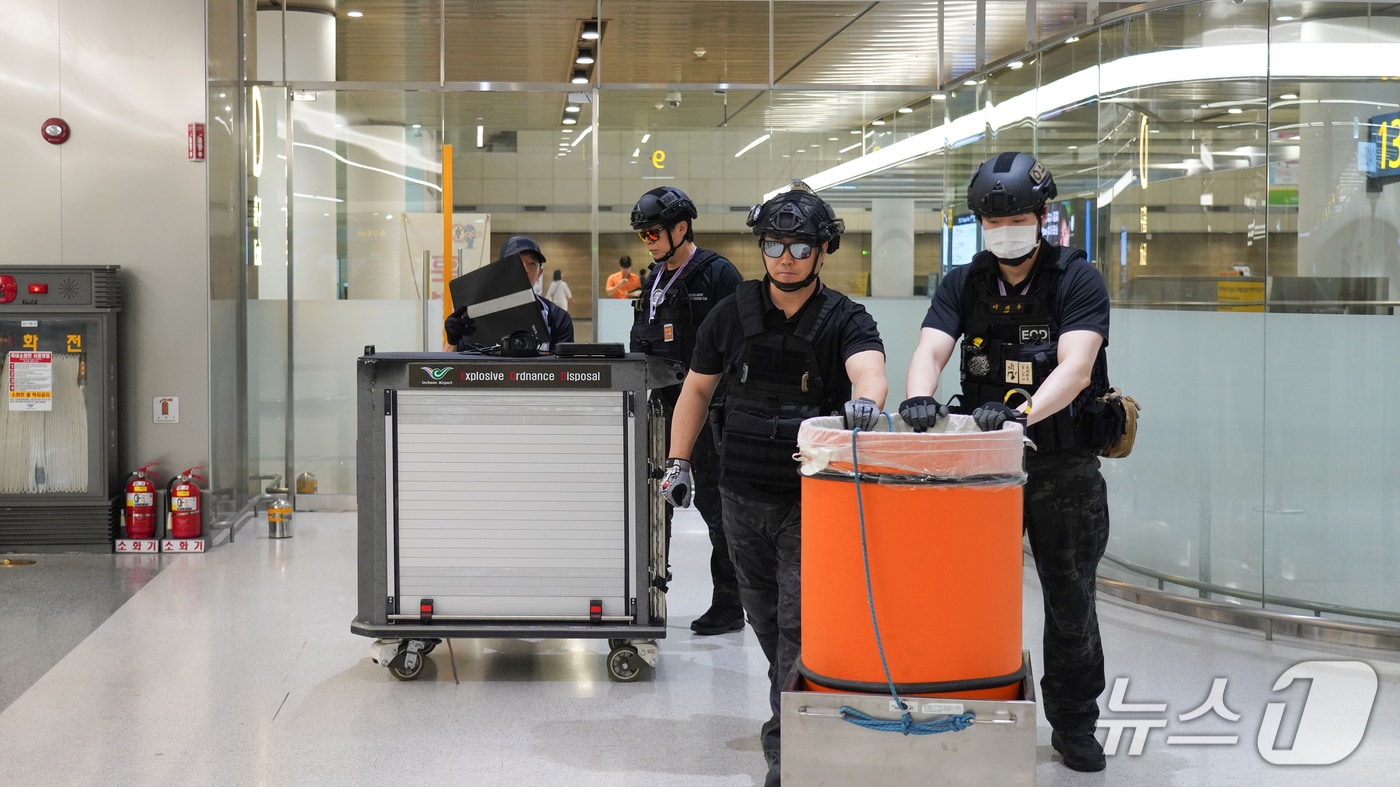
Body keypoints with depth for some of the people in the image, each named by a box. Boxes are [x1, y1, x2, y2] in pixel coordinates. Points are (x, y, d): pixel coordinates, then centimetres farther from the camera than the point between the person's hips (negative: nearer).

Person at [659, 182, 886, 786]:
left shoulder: (845, 321, -7)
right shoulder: (732, 314, 4)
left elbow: (868, 367, -28)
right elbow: (697, 388, 15)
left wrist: (866, 399, -50)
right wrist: (679, 460, 11)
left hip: (811, 500, -4)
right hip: (744, 497, 4)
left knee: (799, 623, -8)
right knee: (765, 618, 17)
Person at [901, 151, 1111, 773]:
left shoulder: (1078, 279, -6)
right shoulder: (963, 284, 5)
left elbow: (1076, 367, -20)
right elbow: (931, 350, -9)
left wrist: (1024, 412, -38)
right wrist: (920, 397, -32)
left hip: (1063, 466, -2)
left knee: (1070, 602, 7)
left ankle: (1074, 723, 22)